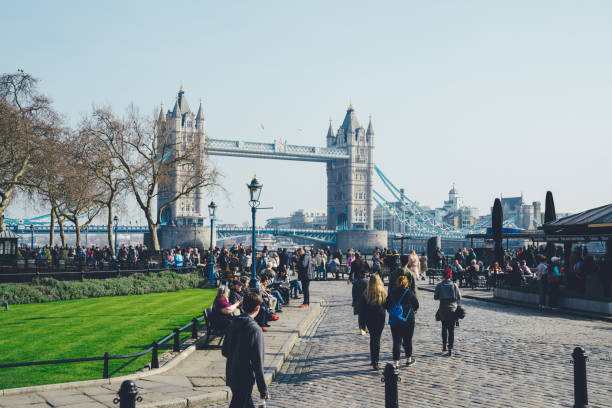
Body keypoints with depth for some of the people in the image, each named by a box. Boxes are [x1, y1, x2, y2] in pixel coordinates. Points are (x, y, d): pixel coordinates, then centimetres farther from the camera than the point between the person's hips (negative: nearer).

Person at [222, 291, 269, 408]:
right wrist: (263, 390, -15)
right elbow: (258, 364, -20)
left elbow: (224, 352, 9)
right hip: (245, 380, -7)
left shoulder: (233, 324, 0)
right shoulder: (255, 330, -21)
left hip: (231, 375, 7)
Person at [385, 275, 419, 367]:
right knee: (408, 340, 14)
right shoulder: (410, 293, -8)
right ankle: (408, 359, 28)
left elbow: (386, 306, 3)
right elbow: (416, 305, 0)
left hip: (394, 321, 1)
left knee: (396, 341, 5)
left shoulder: (391, 293, -2)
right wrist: (413, 310, 21)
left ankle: (396, 361, 1)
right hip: (408, 321, -1)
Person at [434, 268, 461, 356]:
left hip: (442, 309, 1)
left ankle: (444, 346, 20)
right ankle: (450, 349, 0)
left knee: (444, 327, 20)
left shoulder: (439, 285, -5)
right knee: (451, 329, 4)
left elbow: (435, 297, -3)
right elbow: (459, 297, -7)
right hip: (452, 309, -1)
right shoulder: (454, 285, -8)